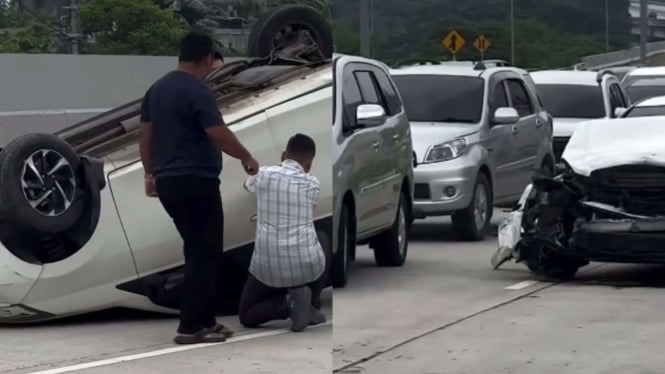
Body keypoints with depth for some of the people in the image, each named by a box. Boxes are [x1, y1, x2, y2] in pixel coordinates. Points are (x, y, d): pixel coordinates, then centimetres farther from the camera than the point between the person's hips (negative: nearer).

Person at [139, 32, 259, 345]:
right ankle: (190, 327, -5)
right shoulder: (197, 91, -16)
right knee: (204, 254, -4)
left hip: (168, 182, 9)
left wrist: (151, 173, 23)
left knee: (198, 251, 15)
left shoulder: (156, 89, 11)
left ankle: (204, 320, 17)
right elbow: (219, 135, -20)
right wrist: (246, 157, -6)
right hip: (196, 183, -9)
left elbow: (145, 136, 15)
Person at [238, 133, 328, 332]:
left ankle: (287, 303, -7)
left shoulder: (262, 175, 5)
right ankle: (310, 304, 15)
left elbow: (247, 185, 30)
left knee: (246, 316, 22)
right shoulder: (313, 184, 4)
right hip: (307, 265, 1)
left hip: (267, 266, -1)